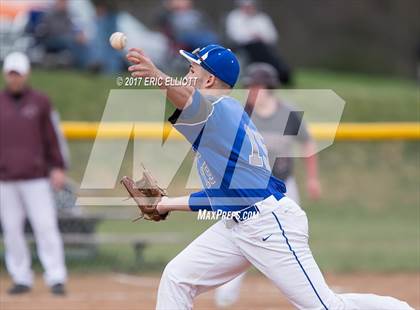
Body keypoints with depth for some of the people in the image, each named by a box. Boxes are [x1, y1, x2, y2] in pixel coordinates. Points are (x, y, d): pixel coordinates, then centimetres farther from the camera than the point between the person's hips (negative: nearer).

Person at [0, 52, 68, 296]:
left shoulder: (40, 102, 5)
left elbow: (53, 136, 6)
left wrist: (58, 168, -1)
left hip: (37, 177, -2)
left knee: (46, 226, -8)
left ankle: (56, 278, -7)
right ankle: (21, 278, 11)